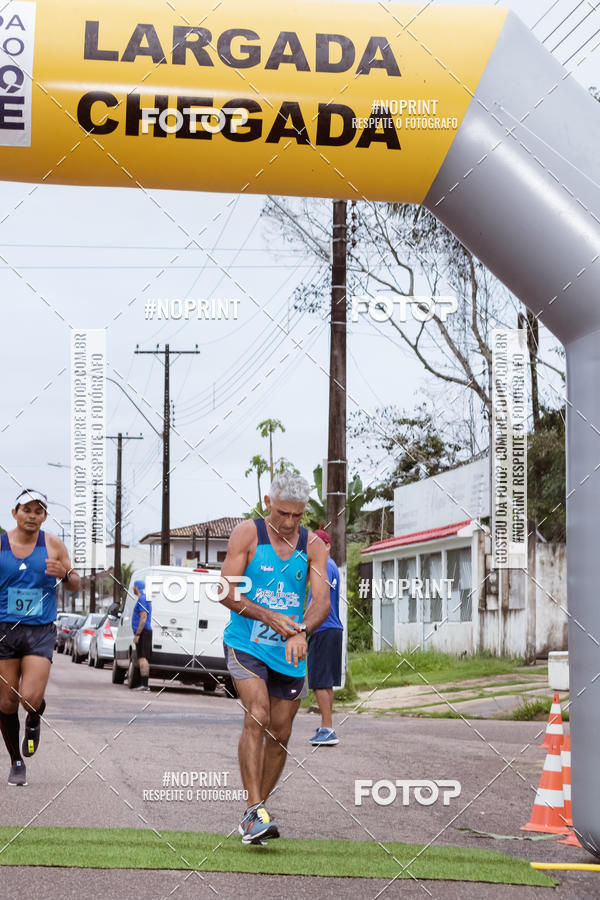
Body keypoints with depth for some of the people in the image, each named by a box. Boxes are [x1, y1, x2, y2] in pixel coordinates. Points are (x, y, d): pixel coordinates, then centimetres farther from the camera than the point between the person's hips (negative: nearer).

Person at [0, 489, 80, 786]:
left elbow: (75, 585, 9)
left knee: (30, 699, -16)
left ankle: (34, 722, 21)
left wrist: (65, 574, -12)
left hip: (40, 631, -1)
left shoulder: (53, 545, 2)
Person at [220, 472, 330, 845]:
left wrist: (302, 631, -29)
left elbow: (322, 601, -9)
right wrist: (268, 617, -23)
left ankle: (254, 812, 22)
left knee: (280, 733, 6)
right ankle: (255, 811, -22)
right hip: (246, 643, -4)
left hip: (290, 652, 4)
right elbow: (227, 592, -10)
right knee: (257, 717, -21)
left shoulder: (313, 546, 1)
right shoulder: (247, 534, -6)